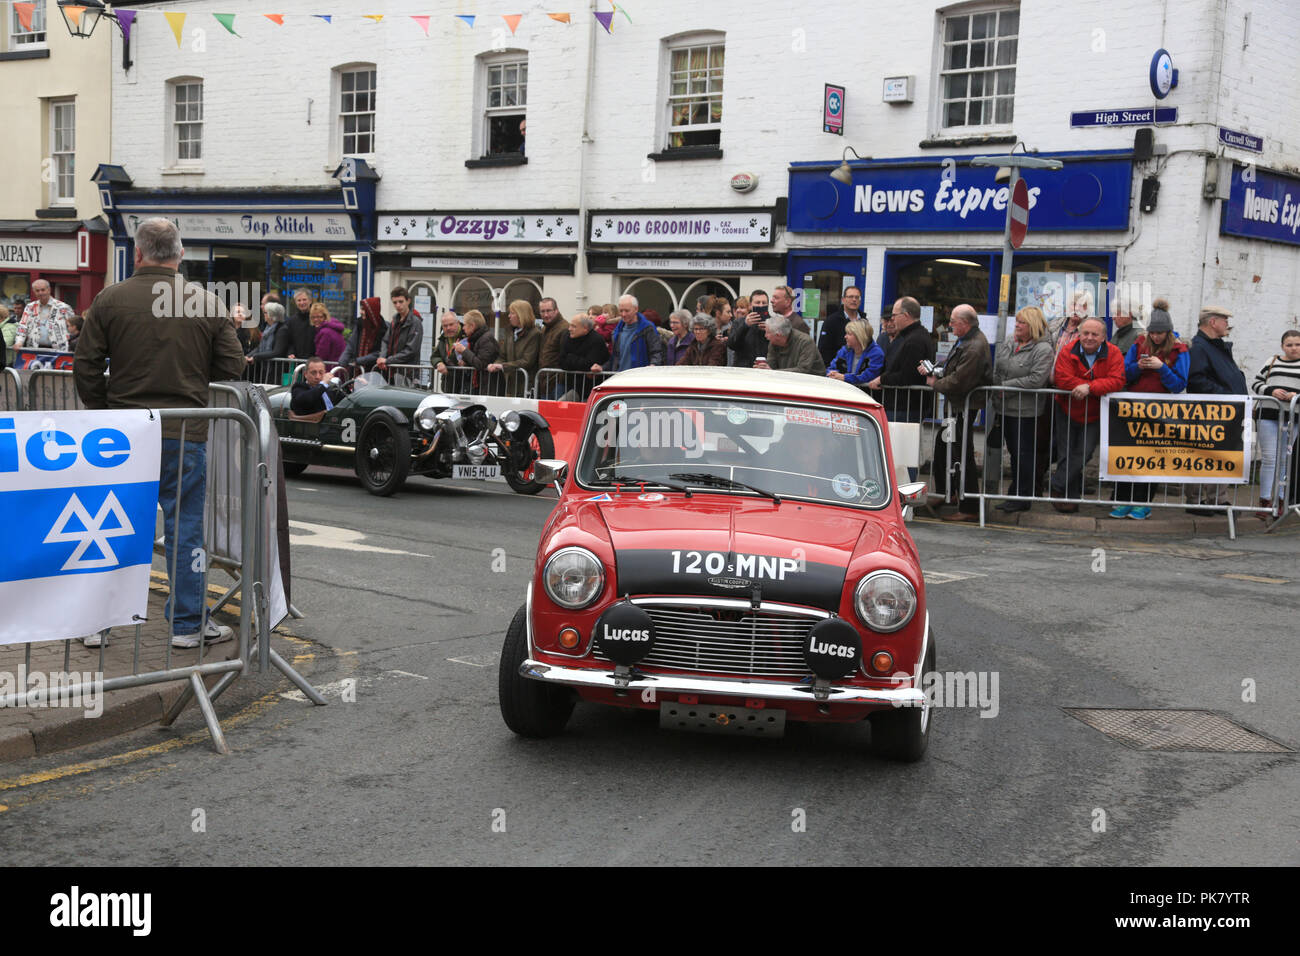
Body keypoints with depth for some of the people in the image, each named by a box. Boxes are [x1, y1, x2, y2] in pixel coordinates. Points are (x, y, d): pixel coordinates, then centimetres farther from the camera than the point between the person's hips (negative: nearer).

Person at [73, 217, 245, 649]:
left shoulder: (110, 300, -2)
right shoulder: (208, 303, -2)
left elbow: (85, 366, -3)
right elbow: (231, 365, 0)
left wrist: (105, 408, 11)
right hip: (186, 434, -1)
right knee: (184, 527, 7)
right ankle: (187, 623, 12)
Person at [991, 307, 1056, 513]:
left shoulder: (1043, 350, -10)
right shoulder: (1008, 345, 12)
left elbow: (1036, 379, -20)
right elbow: (996, 371, 19)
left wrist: (1006, 387, -16)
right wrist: (996, 393, 5)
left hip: (1026, 412, -7)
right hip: (1004, 409, 7)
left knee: (1024, 454, -3)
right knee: (1014, 453, 14)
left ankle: (1023, 498, 4)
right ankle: (1014, 495, 22)